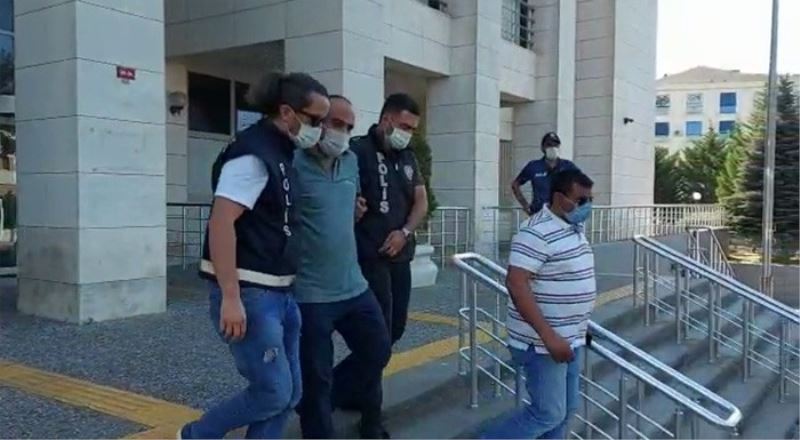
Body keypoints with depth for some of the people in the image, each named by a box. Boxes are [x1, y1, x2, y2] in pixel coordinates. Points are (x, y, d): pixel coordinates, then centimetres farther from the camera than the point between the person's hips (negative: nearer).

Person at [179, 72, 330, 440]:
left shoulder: (280, 153, 14)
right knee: (273, 391, -4)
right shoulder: (253, 154, -15)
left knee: (289, 393, 11)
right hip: (249, 294, -10)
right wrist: (231, 298, -26)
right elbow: (221, 223, -23)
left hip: (277, 292, 10)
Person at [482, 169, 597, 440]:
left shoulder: (574, 228, 10)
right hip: (543, 343, -9)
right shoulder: (537, 232, -20)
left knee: (566, 410, 14)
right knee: (548, 414, -3)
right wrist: (549, 336, -28)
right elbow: (516, 284, -26)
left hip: (571, 339, 9)